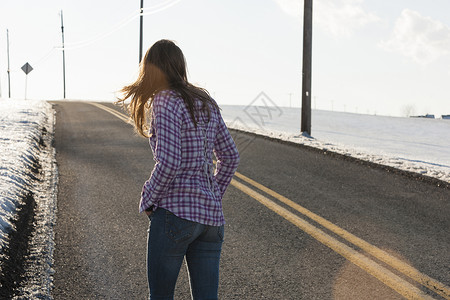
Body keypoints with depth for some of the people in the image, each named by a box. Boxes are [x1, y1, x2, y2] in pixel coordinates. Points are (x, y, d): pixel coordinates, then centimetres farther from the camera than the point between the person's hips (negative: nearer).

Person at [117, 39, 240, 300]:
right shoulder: (206, 103, 12)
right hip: (211, 215, 7)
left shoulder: (166, 103, -10)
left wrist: (147, 200, -4)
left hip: (175, 212, -7)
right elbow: (230, 157, 15)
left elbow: (168, 164, -19)